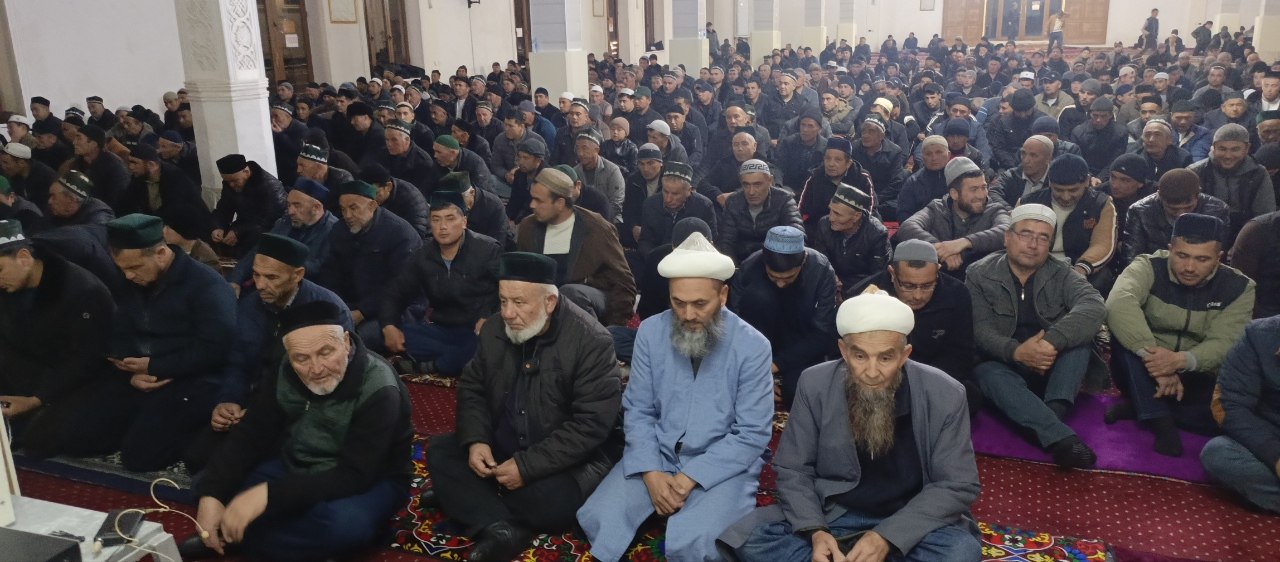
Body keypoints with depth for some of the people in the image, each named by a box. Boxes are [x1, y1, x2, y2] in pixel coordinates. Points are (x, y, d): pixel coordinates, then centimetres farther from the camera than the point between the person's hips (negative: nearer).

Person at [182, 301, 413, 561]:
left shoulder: (379, 391, -28)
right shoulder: (287, 373, -10)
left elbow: (354, 476, -33)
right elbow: (250, 435, -9)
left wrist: (268, 494, -40)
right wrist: (211, 494, -25)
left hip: (368, 481, -5)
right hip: (294, 467, 5)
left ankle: (230, 536, -19)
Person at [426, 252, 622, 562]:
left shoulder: (590, 341, -21)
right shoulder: (494, 329, -2)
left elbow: (592, 424, -24)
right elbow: (472, 388, 9)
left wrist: (527, 466, -27)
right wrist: (475, 440, -12)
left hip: (565, 460, -6)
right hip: (501, 446, 6)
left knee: (552, 501, -34)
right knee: (439, 451, -10)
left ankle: (465, 497, -8)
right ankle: (500, 527, -28)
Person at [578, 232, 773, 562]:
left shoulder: (753, 347, -12)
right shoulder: (650, 332, -3)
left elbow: (751, 434, -12)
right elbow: (637, 411, 0)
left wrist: (690, 478, -19)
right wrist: (652, 473, -15)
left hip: (723, 465, -3)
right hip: (657, 455, 3)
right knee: (598, 519, -18)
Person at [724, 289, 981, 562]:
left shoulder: (945, 395, -13)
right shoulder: (815, 385, -10)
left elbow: (958, 485, -10)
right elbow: (793, 470, -3)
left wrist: (887, 537, -23)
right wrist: (814, 531, -23)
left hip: (911, 523, -1)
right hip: (830, 515, 1)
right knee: (748, 537, -22)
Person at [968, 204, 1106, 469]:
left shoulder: (1061, 273, 0)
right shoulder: (980, 274, -3)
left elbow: (1094, 306, -20)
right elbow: (980, 329, -13)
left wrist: (1052, 342, -37)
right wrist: (1016, 351, -34)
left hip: (1053, 367, 2)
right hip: (1004, 364, -2)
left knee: (1079, 334, -24)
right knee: (989, 374, -36)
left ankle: (1052, 413, -36)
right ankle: (1060, 436, -47)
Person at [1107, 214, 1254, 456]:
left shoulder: (1238, 288, -6)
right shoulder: (1149, 268, -14)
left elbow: (1223, 344, -18)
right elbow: (1118, 304, -36)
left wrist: (1181, 360, -40)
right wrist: (1152, 355, -46)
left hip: (1196, 379, 2)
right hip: (1144, 373, -1)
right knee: (1124, 331, -31)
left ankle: (1141, 407, -13)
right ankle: (1159, 419, -27)